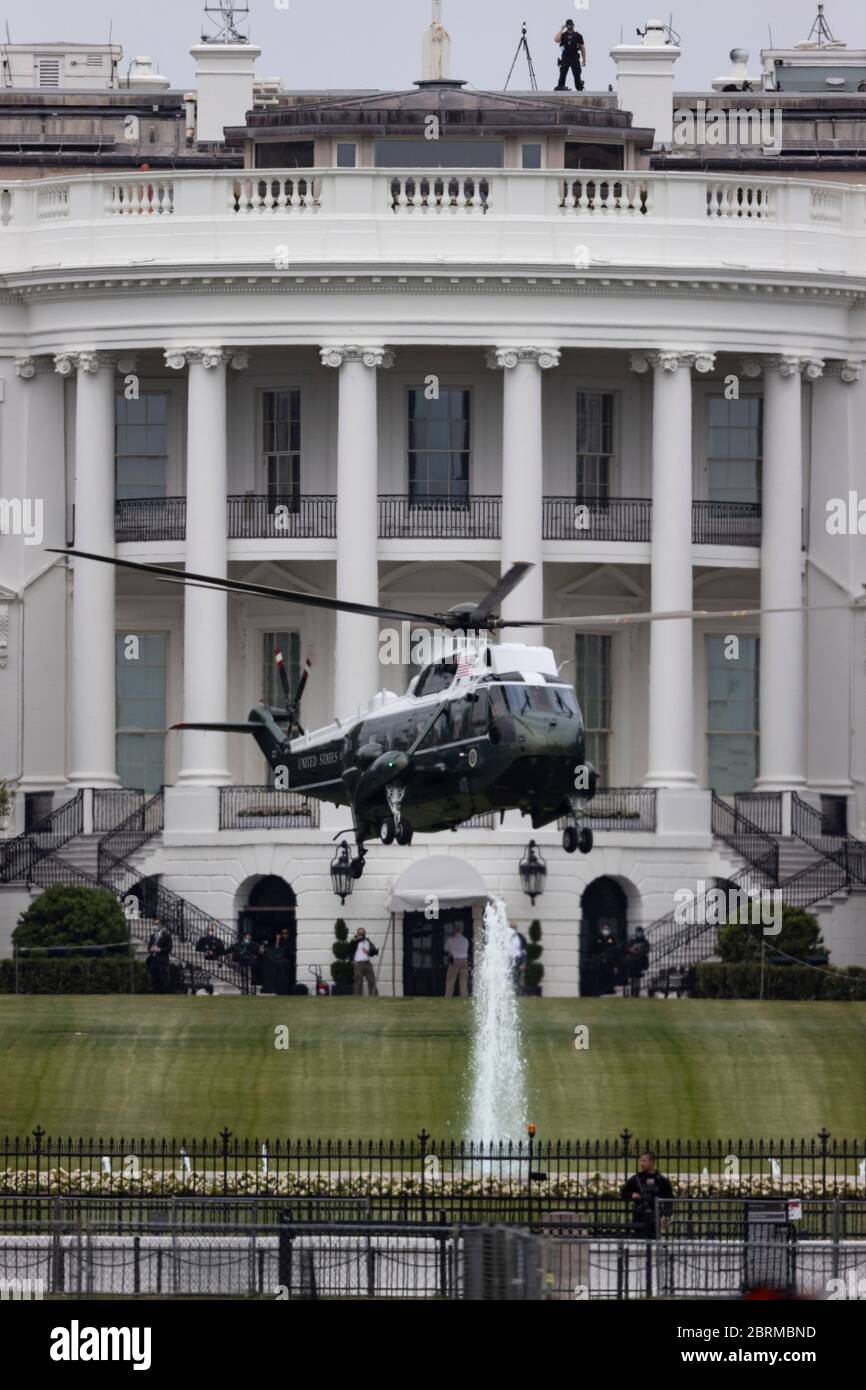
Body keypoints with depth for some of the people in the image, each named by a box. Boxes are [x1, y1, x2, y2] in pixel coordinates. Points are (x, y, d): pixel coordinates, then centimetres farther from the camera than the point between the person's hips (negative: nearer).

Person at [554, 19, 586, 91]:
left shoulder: (578, 35, 6)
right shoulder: (563, 35, 8)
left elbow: (582, 48, 9)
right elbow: (556, 40, -11)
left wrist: (584, 60, 5)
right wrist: (561, 30, -7)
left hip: (575, 59, -1)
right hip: (565, 59, 1)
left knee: (577, 76, -3)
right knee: (562, 75, -3)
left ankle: (580, 89, 0)